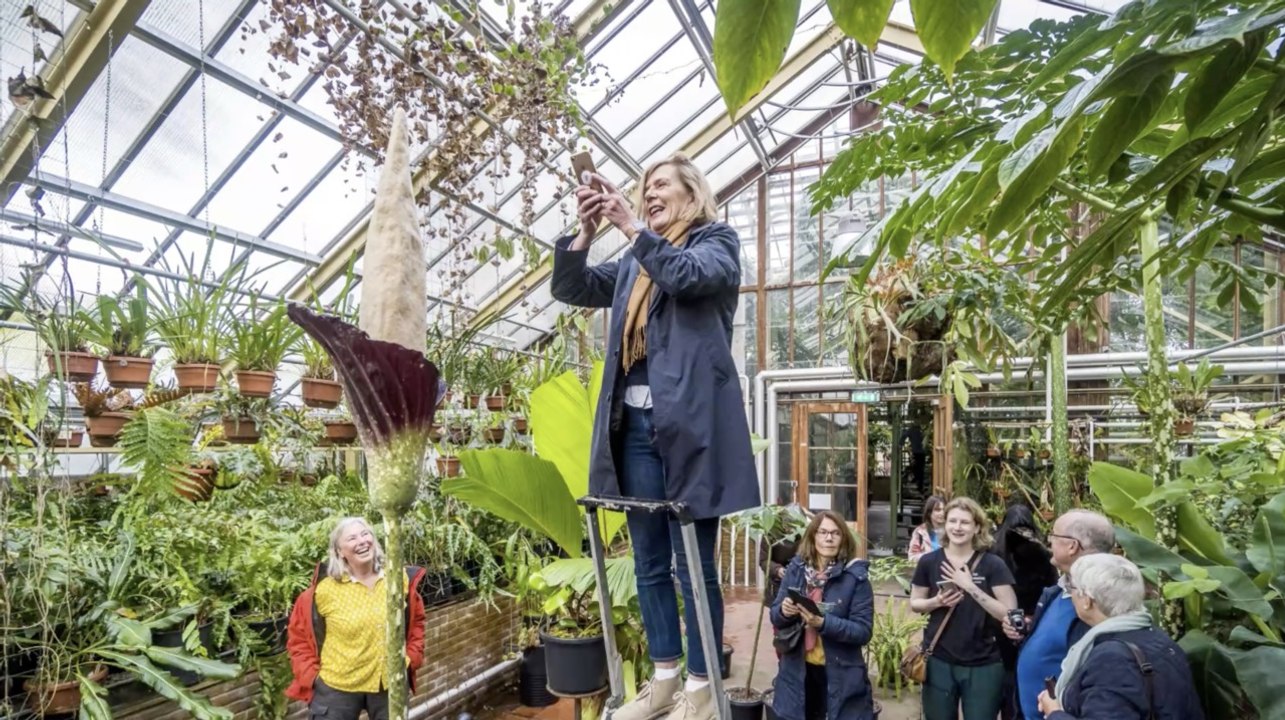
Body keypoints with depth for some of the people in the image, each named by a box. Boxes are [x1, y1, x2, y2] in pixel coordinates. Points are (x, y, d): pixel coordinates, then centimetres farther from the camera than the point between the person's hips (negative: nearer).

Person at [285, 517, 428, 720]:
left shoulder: (399, 579, -6)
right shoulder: (325, 589, -15)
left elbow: (416, 621, 8)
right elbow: (298, 634, -2)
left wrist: (411, 658, 1)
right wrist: (310, 674, -6)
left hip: (389, 684, 2)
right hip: (338, 686, -2)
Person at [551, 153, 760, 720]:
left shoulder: (716, 240, 6)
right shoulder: (634, 260, 21)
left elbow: (690, 275, -15)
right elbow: (570, 288, 15)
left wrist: (631, 226, -13)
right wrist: (587, 229, 1)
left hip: (690, 419, -6)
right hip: (635, 420, 6)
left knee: (693, 563, 1)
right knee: (649, 562, 12)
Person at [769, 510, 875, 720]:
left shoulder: (856, 577, -11)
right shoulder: (795, 569, -2)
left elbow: (863, 631, -13)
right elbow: (775, 617, 5)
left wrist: (824, 623, -28)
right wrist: (784, 611, -18)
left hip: (840, 676, -3)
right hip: (797, 672, 3)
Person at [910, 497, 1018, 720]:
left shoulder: (993, 565, -7)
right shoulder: (929, 562, -3)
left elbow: (1010, 614, -12)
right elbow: (915, 603, 8)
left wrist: (971, 587, -19)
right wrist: (936, 602, -13)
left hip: (983, 666, -1)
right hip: (939, 662, 2)